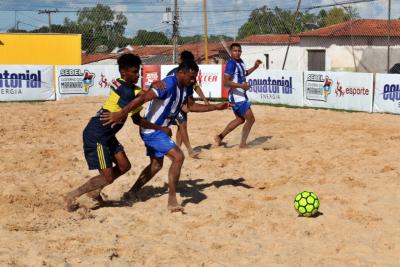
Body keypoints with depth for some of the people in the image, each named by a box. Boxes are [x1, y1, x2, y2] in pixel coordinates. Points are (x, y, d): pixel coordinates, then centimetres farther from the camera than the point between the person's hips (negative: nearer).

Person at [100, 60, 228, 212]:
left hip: (158, 129, 10)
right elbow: (142, 98, -32)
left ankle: (131, 193, 37)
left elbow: (192, 106, 15)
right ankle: (172, 200, -13)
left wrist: (216, 107, 9)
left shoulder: (187, 87, 0)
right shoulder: (169, 84, -27)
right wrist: (121, 114, -37)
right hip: (151, 130, -10)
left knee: (156, 165, 23)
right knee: (178, 157, -20)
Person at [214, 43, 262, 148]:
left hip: (241, 96, 10)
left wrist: (255, 67, 16)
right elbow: (226, 82, -26)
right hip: (236, 97, -10)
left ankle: (220, 137, 23)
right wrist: (241, 85, -33)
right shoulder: (231, 64, -19)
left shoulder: (240, 62, 9)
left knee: (240, 119, 20)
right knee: (250, 119, -3)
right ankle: (243, 143, 9)